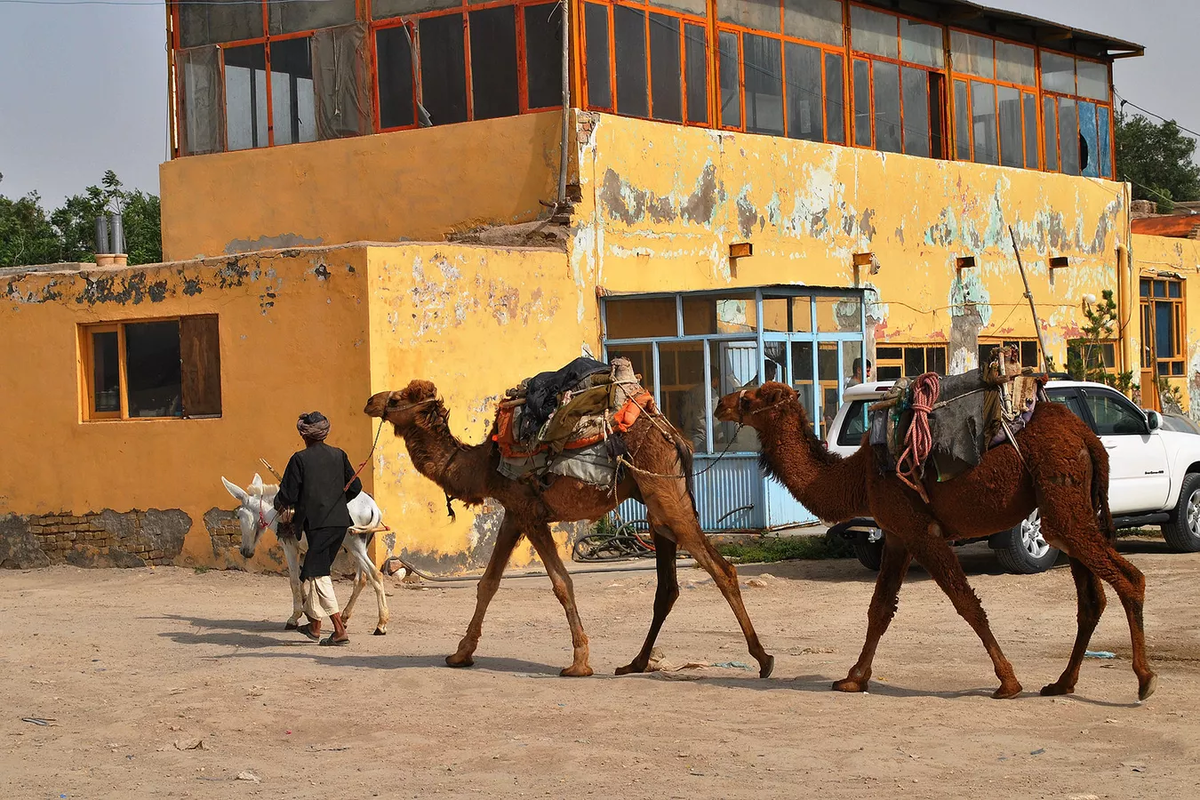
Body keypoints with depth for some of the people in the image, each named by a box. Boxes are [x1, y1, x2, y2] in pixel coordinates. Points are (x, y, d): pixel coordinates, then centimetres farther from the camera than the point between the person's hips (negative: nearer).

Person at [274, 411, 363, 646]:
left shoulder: (300, 459, -8)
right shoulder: (338, 455, 7)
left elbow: (288, 495, -6)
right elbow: (355, 486, 14)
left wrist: (280, 507, 16)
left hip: (317, 523, -6)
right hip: (340, 522, 6)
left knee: (318, 574, -2)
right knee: (313, 571, 19)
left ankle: (339, 630, -9)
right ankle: (315, 625, 24)